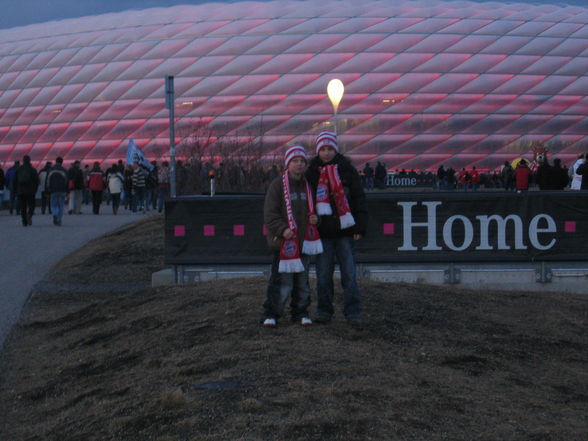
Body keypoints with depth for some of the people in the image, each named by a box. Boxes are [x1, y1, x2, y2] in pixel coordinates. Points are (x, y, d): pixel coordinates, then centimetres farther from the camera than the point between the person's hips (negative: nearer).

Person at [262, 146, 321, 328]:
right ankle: (271, 314, 0)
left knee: (302, 281, 10)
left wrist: (315, 219, 3)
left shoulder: (307, 186, 12)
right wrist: (282, 229, -22)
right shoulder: (277, 184, -5)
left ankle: (300, 313, 21)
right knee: (282, 280, -9)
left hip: (304, 242, 6)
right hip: (283, 243, -6)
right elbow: (270, 213, -9)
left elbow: (313, 209, 26)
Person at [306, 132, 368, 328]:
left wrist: (360, 227, -4)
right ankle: (324, 311, 14)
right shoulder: (312, 172, 7)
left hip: (345, 230, -1)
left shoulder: (347, 169, 3)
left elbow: (359, 199, 3)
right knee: (323, 275, 4)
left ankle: (353, 313, 1)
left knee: (349, 274, -3)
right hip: (323, 231, 1)